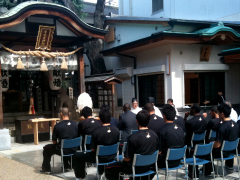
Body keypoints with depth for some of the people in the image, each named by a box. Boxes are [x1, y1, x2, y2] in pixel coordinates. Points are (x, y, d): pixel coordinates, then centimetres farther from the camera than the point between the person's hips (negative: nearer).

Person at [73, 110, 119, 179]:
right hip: (112, 157, 5)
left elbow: (93, 149, -15)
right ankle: (101, 173, 53)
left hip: (100, 158, -5)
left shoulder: (96, 132, -24)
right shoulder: (116, 130, -12)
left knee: (76, 156, 12)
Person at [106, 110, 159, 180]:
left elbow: (127, 159, -19)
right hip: (148, 167, 7)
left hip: (136, 168, -7)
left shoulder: (133, 137, -25)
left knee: (109, 168, 6)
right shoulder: (154, 135, -8)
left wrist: (123, 159, 4)